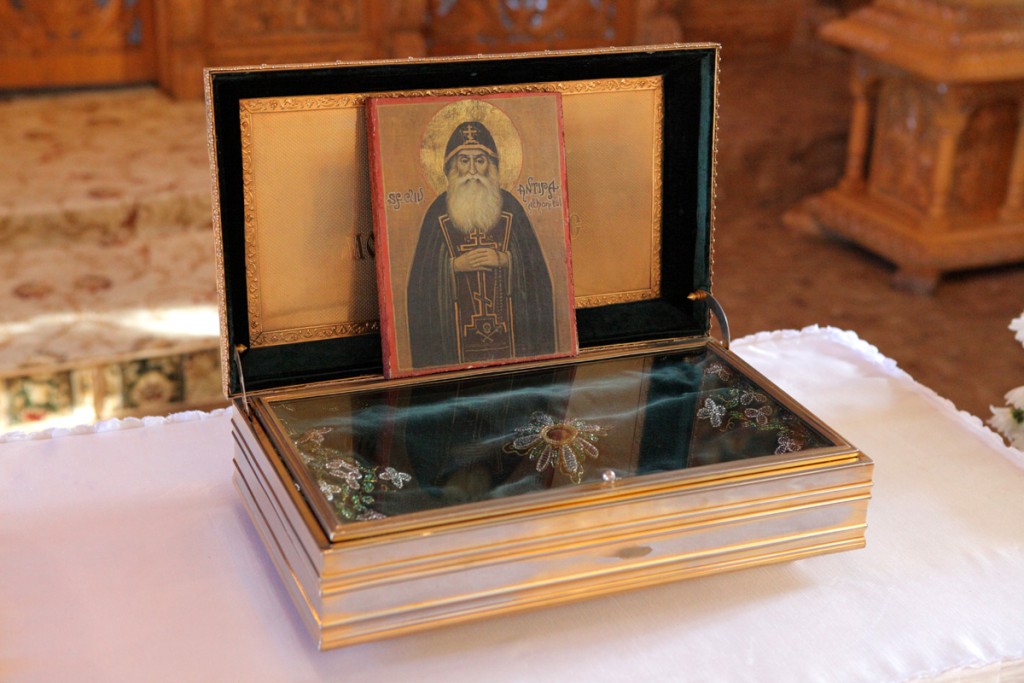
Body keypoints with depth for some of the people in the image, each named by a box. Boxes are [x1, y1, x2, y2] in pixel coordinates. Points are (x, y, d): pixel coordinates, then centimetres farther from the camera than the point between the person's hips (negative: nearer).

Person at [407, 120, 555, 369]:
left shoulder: (509, 206, 4)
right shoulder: (439, 211, 2)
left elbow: (536, 266, 3)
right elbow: (422, 273, 1)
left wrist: (505, 260, -13)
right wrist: (455, 265, -13)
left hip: (508, 319, 1)